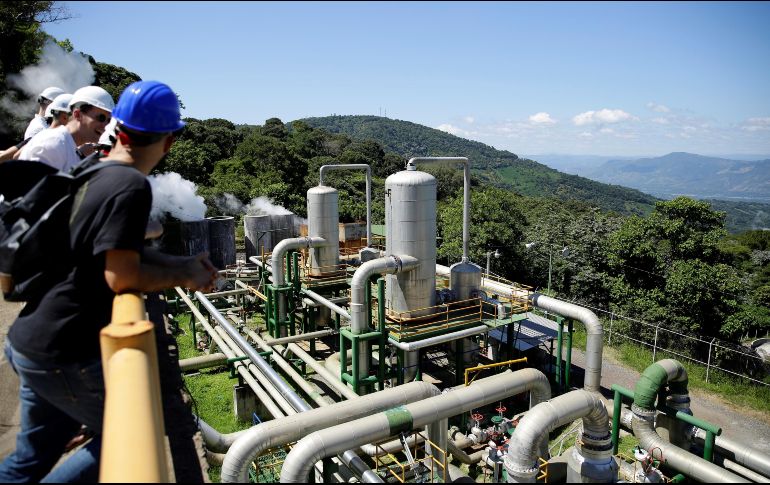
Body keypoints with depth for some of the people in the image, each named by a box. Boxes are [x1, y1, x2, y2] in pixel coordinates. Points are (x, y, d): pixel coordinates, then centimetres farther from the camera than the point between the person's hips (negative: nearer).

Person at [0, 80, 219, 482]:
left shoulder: (93, 174, 8)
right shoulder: (131, 186, -21)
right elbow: (121, 278, -24)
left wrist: (181, 263, 8)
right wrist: (184, 277, -9)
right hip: (62, 354, -9)